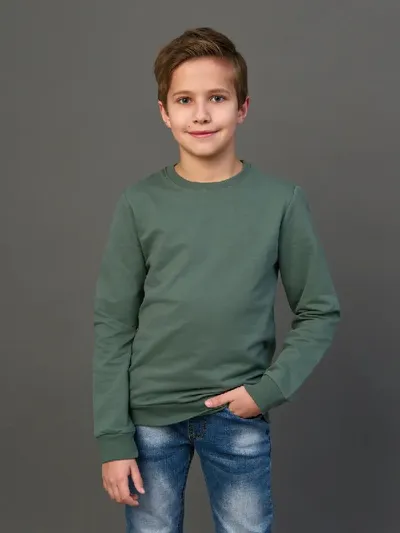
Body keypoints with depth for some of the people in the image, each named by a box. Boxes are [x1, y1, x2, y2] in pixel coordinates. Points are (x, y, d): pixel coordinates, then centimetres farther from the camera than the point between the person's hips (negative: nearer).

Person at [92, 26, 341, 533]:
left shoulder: (281, 200, -5)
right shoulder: (139, 203, -5)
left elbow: (320, 312, 2)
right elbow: (113, 326, -3)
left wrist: (270, 388, -10)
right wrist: (113, 438, -4)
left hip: (239, 419, 0)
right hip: (150, 415, 0)